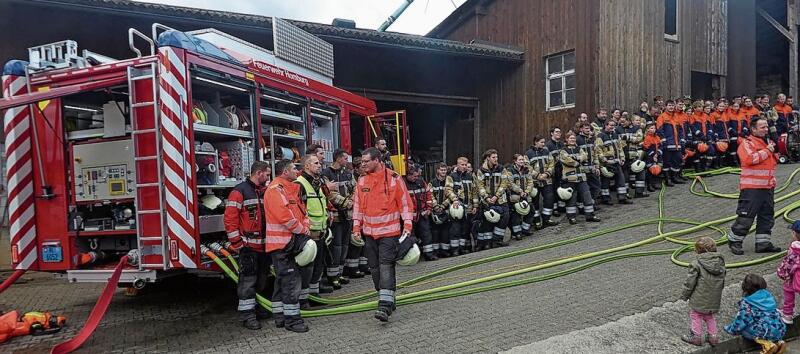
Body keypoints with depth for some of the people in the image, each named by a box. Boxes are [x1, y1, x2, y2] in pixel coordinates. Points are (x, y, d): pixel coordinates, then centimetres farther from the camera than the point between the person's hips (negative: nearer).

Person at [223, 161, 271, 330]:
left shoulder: (265, 191, 13)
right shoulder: (240, 191, -10)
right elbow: (230, 218, -14)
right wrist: (237, 243, -15)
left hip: (265, 245, 8)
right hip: (249, 245, -7)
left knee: (261, 279, 16)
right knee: (248, 280, -3)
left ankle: (257, 307, 29)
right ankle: (247, 313, 5)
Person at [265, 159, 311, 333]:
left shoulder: (290, 188, 18)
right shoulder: (275, 189, -14)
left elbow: (300, 210, 17)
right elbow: (285, 216, -23)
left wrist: (306, 226, 0)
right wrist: (302, 231, -13)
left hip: (290, 243, 10)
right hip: (282, 243, -10)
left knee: (283, 280, 15)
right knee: (291, 280, -8)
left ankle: (280, 316, 24)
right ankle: (291, 319, -2)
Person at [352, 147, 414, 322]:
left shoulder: (393, 178, -6)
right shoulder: (362, 181, 8)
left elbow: (405, 203, -3)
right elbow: (358, 205, 14)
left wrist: (407, 224, -10)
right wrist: (356, 227, 8)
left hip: (389, 231, -5)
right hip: (369, 232, 5)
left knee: (386, 266, -12)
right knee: (375, 267, 10)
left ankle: (385, 305, -13)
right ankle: (387, 299, 26)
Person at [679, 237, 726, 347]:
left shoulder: (696, 263, -18)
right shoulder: (720, 262, 2)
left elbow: (690, 281, -14)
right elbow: (722, 281, 13)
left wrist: (684, 295, -1)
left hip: (699, 298, -6)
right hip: (714, 299, 6)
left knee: (695, 315, 10)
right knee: (709, 316, 23)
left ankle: (696, 336, 15)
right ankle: (713, 336, 25)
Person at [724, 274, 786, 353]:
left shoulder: (746, 303, -10)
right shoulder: (768, 295, 9)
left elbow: (741, 321, -7)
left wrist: (729, 329, 12)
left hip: (768, 333, -8)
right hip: (780, 331, 8)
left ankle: (767, 345, -7)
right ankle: (778, 342, 10)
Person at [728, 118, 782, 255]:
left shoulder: (769, 142, 18)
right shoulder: (747, 143, -8)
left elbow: (774, 161, 27)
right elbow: (749, 159, -25)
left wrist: (775, 150, 6)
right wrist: (767, 150, -14)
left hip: (768, 186, 8)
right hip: (752, 187, -8)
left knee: (767, 216, 11)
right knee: (746, 215, -5)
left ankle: (763, 243, 20)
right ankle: (735, 241, 8)